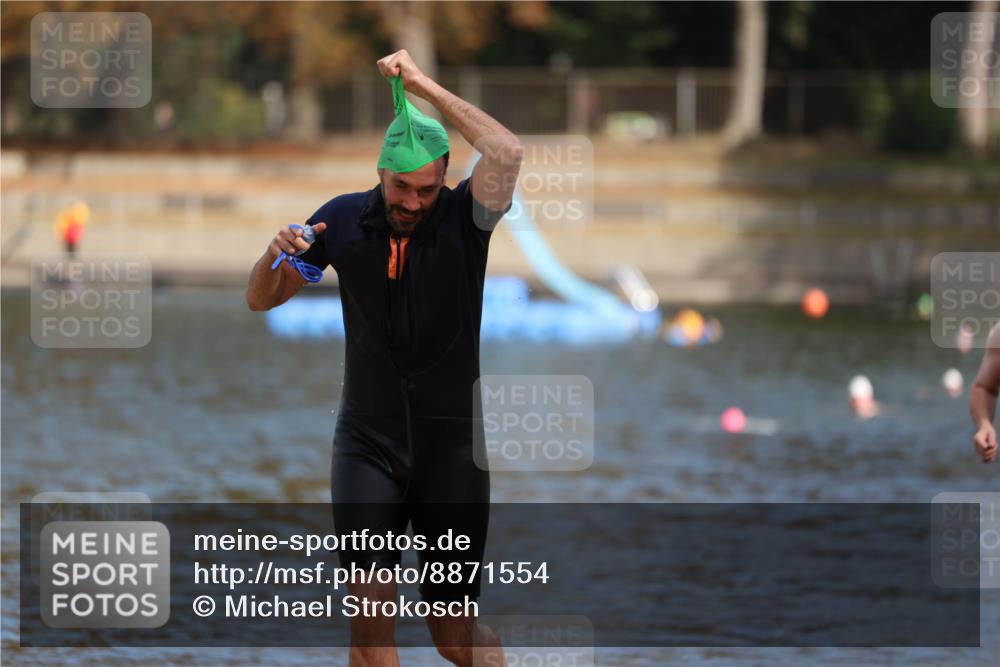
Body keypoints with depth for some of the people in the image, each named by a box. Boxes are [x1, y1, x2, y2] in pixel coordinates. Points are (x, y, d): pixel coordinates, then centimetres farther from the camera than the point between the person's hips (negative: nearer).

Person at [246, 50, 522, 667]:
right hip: (368, 443, 1)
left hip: (452, 447, -1)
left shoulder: (463, 218, -6)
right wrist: (276, 255, -13)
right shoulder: (345, 220, 1)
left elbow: (507, 153, -28)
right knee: (371, 607, -16)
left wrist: (425, 86, -24)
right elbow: (261, 299, 10)